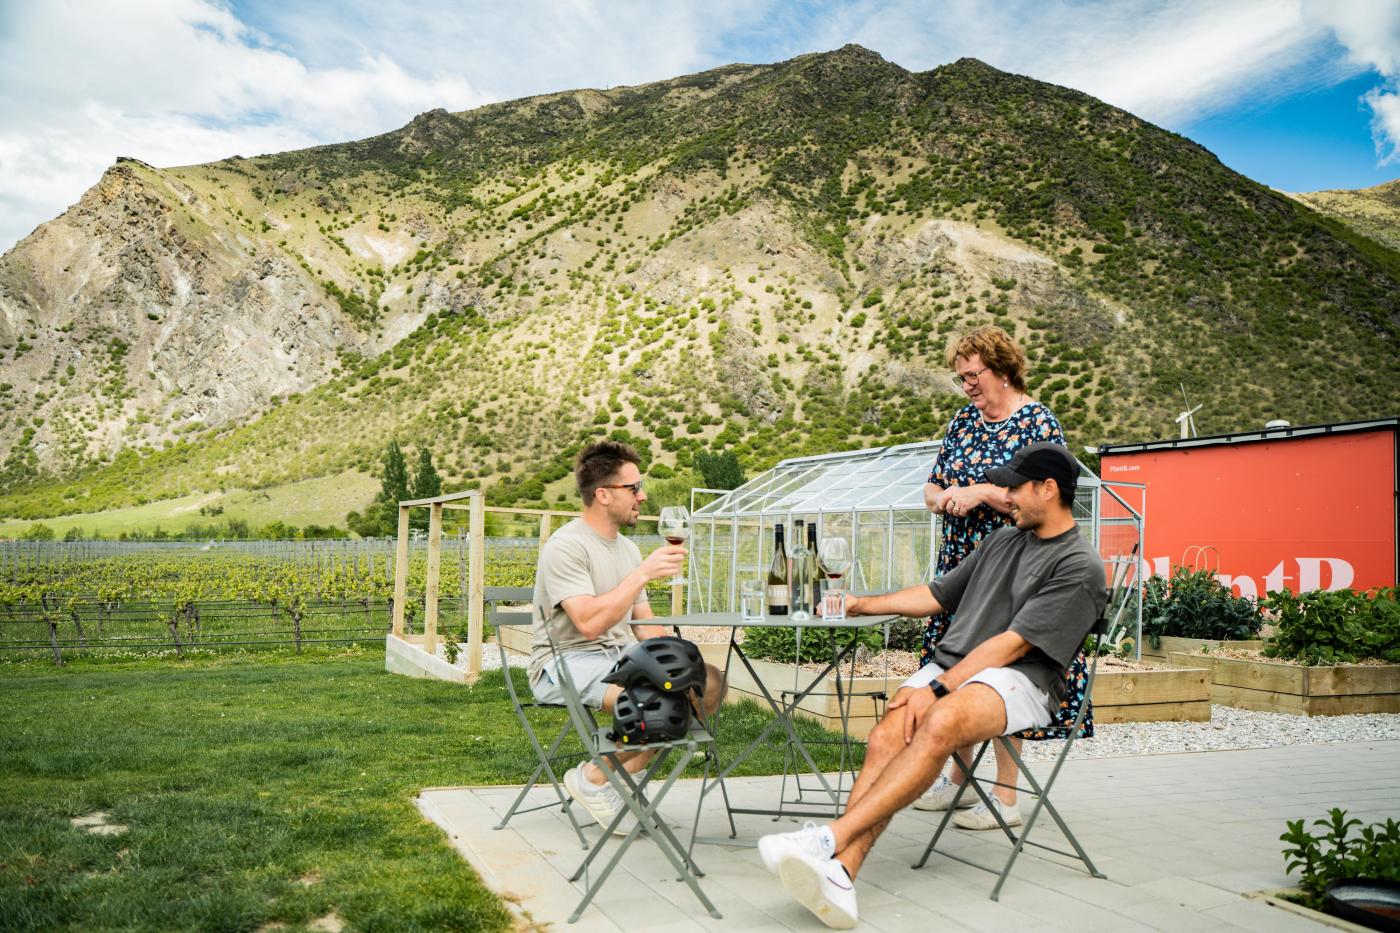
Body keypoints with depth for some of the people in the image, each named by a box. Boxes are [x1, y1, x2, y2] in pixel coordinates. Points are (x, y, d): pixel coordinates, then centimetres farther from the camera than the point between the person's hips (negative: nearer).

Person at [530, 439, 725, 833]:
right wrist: (644, 573, -23)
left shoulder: (627, 548, 14)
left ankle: (624, 776, -5)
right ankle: (593, 778, -8)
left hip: (618, 659, 9)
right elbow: (589, 623, -26)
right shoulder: (566, 546, -14)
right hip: (566, 664, -8)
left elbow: (644, 625, 18)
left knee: (708, 682, -10)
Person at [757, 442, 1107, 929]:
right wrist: (863, 604, 25)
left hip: (1018, 678, -6)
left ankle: (832, 835, -42)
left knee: (940, 723, -37)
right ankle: (840, 873, -39)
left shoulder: (1079, 567, -3)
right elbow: (938, 595, 29)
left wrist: (937, 689, -17)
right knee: (887, 735, -24)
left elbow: (1013, 644, -12)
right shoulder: (1002, 540, 23)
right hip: (949, 666, 6)